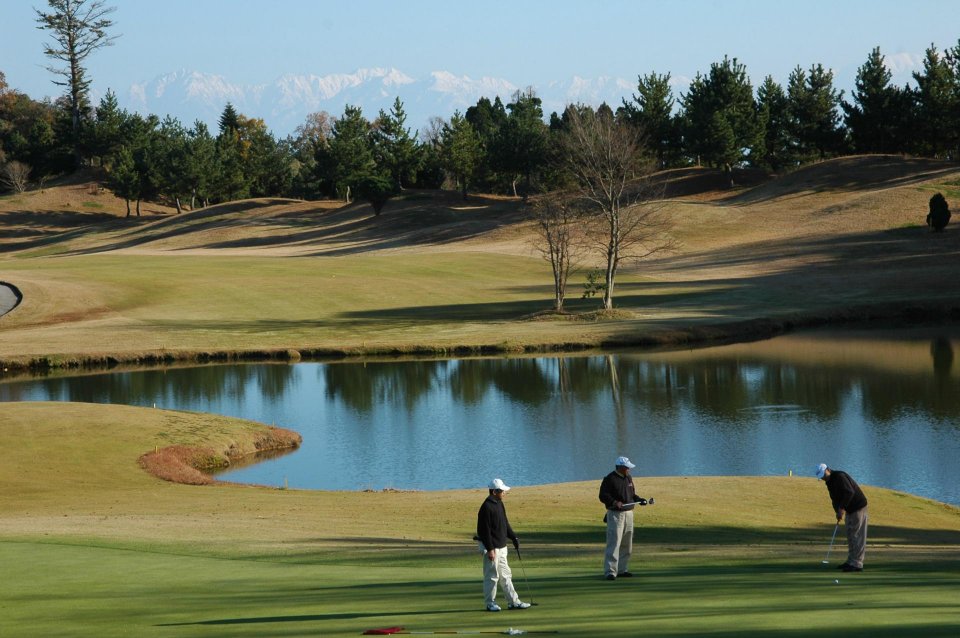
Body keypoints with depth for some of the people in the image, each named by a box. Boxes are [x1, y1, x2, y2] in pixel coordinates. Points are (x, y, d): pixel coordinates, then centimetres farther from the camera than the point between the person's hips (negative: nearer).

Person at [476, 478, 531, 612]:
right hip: (492, 548, -9)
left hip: (501, 547, 9)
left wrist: (514, 537, 12)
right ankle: (490, 603, 8)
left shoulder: (499, 504, 11)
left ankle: (513, 601, 18)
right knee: (491, 576, -1)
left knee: (505, 575, 13)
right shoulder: (486, 507, -18)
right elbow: (484, 530, -20)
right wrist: (490, 549, -21)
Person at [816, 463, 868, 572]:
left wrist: (841, 508, -26)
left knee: (857, 536, -9)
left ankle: (857, 564, -10)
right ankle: (851, 562, 20)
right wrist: (838, 512, -4)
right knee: (850, 535, 13)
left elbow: (849, 492, -30)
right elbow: (835, 499, 11)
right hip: (850, 509, 10)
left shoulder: (840, 476, -20)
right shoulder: (830, 482, 10)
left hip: (858, 506, -10)